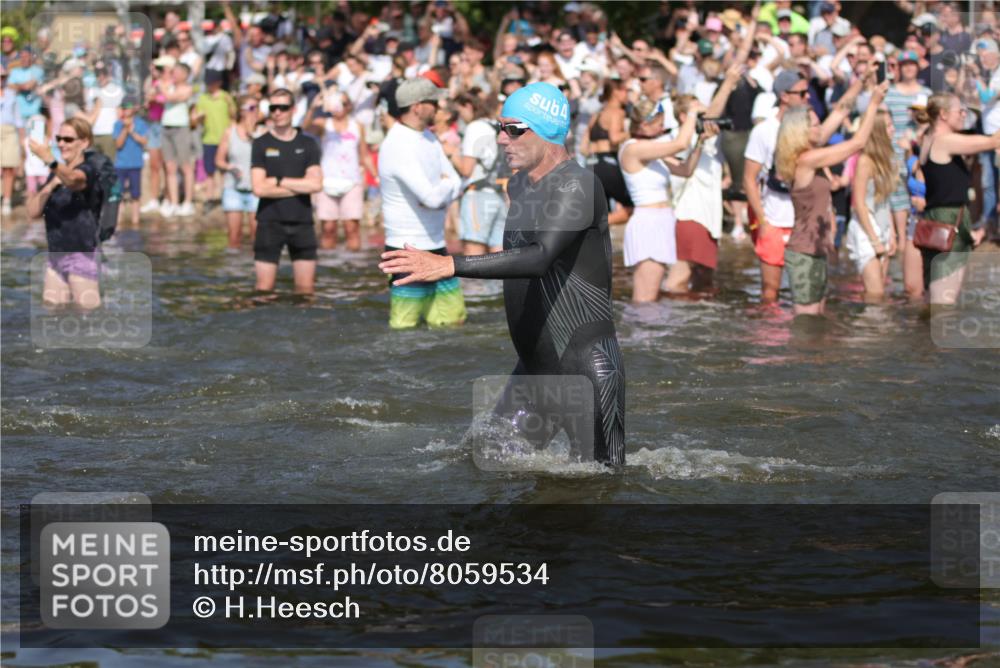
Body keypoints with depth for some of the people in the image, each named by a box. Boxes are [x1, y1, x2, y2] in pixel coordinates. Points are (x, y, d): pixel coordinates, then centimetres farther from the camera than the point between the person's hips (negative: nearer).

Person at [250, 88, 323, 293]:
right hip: (270, 222, -2)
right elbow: (259, 188, -9)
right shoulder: (261, 144, 1)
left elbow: (316, 184, -6)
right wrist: (299, 187, -7)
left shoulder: (307, 144, 6)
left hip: (302, 222, 2)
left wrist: (278, 181, -8)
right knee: (264, 288, -4)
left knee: (306, 288, 3)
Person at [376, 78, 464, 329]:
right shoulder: (398, 146, -20)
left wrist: (439, 193, -14)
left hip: (436, 245, 9)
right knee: (405, 325, -6)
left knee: (453, 318, 10)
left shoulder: (428, 136, 9)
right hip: (409, 249, -9)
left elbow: (455, 182, 8)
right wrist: (446, 185, -3)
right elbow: (433, 198, -26)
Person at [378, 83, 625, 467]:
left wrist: (450, 266, -42)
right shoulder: (517, 185, 11)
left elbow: (541, 256, -34)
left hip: (587, 364, -9)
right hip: (534, 365, 9)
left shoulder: (577, 187, -18)